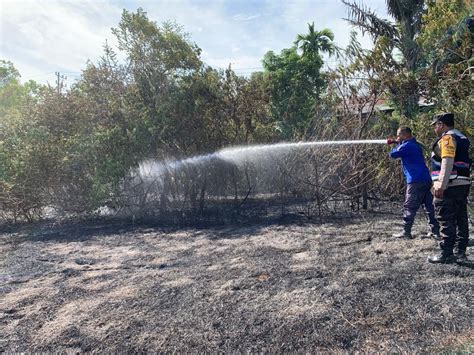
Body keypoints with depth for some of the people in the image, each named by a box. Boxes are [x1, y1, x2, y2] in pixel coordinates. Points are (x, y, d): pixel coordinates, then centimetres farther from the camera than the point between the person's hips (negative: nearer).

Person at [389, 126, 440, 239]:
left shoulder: (407, 145, -11)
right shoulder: (415, 144, 19)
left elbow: (393, 154, -7)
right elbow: (403, 155, 29)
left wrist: (399, 143, 5)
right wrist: (400, 144, 17)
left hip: (416, 181, -9)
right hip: (426, 179, 9)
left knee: (409, 207, -4)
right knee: (429, 205, 11)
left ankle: (406, 232, -2)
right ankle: (435, 231, 13)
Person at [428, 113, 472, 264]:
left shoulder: (447, 138, -11)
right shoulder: (462, 138, 21)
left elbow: (447, 162, -22)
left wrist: (441, 185, -25)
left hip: (449, 186, -10)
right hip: (463, 184, 10)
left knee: (446, 220, -6)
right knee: (461, 219, 11)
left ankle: (446, 254, -2)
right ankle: (460, 252, 17)